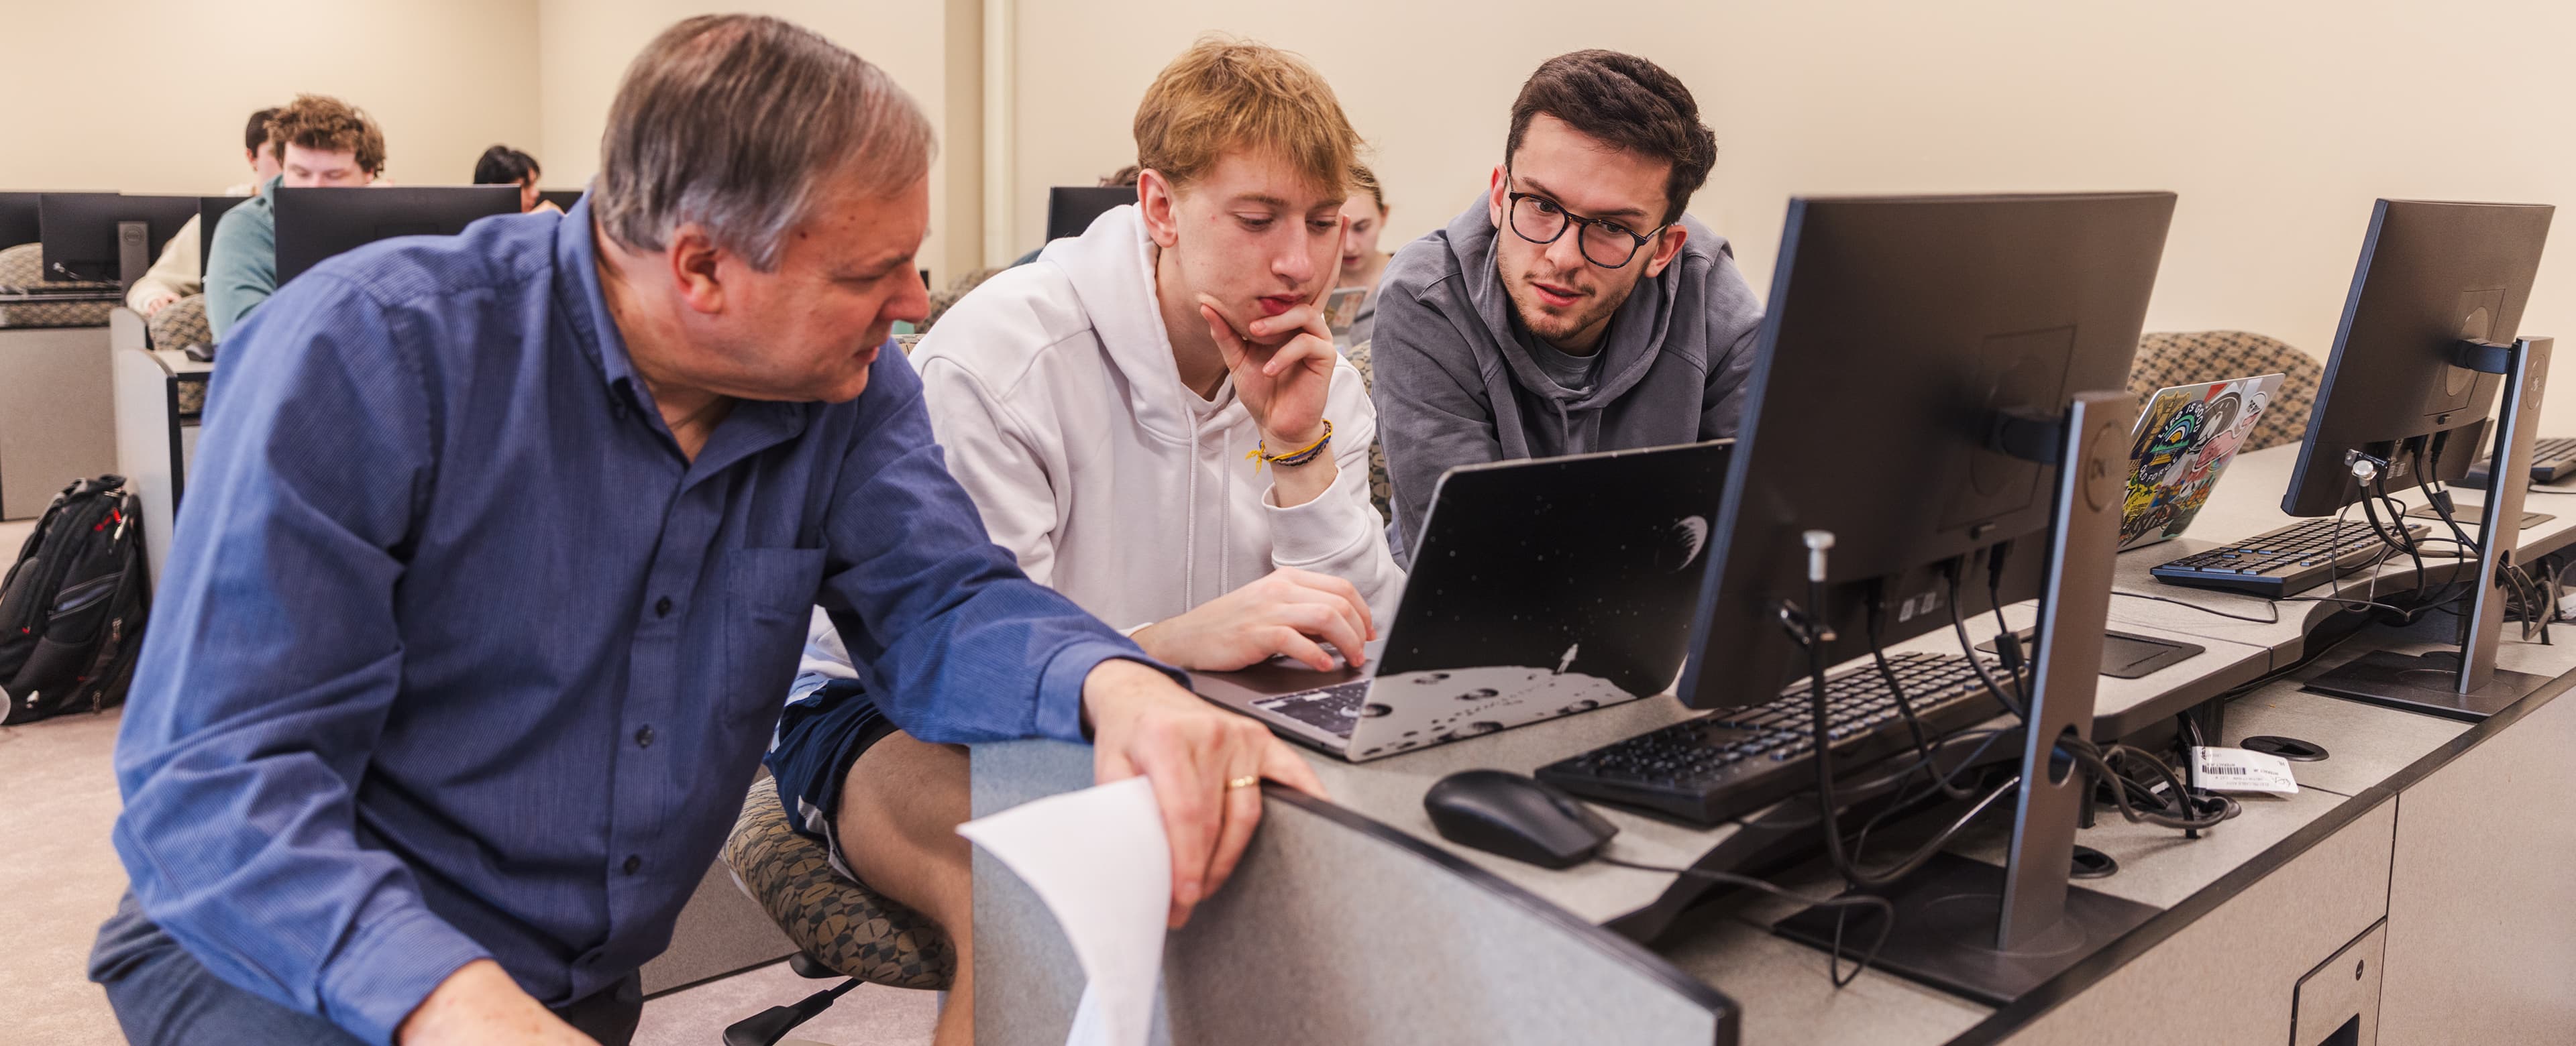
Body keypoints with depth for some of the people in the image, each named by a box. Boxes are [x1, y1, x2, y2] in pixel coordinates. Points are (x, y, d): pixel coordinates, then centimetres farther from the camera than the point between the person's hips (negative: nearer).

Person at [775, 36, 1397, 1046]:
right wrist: (1176, 642, -47)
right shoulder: (996, 356, -21)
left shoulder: (1317, 381, -1)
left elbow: (1368, 656, -5)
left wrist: (1300, 448, -19)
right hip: (895, 713, -5)